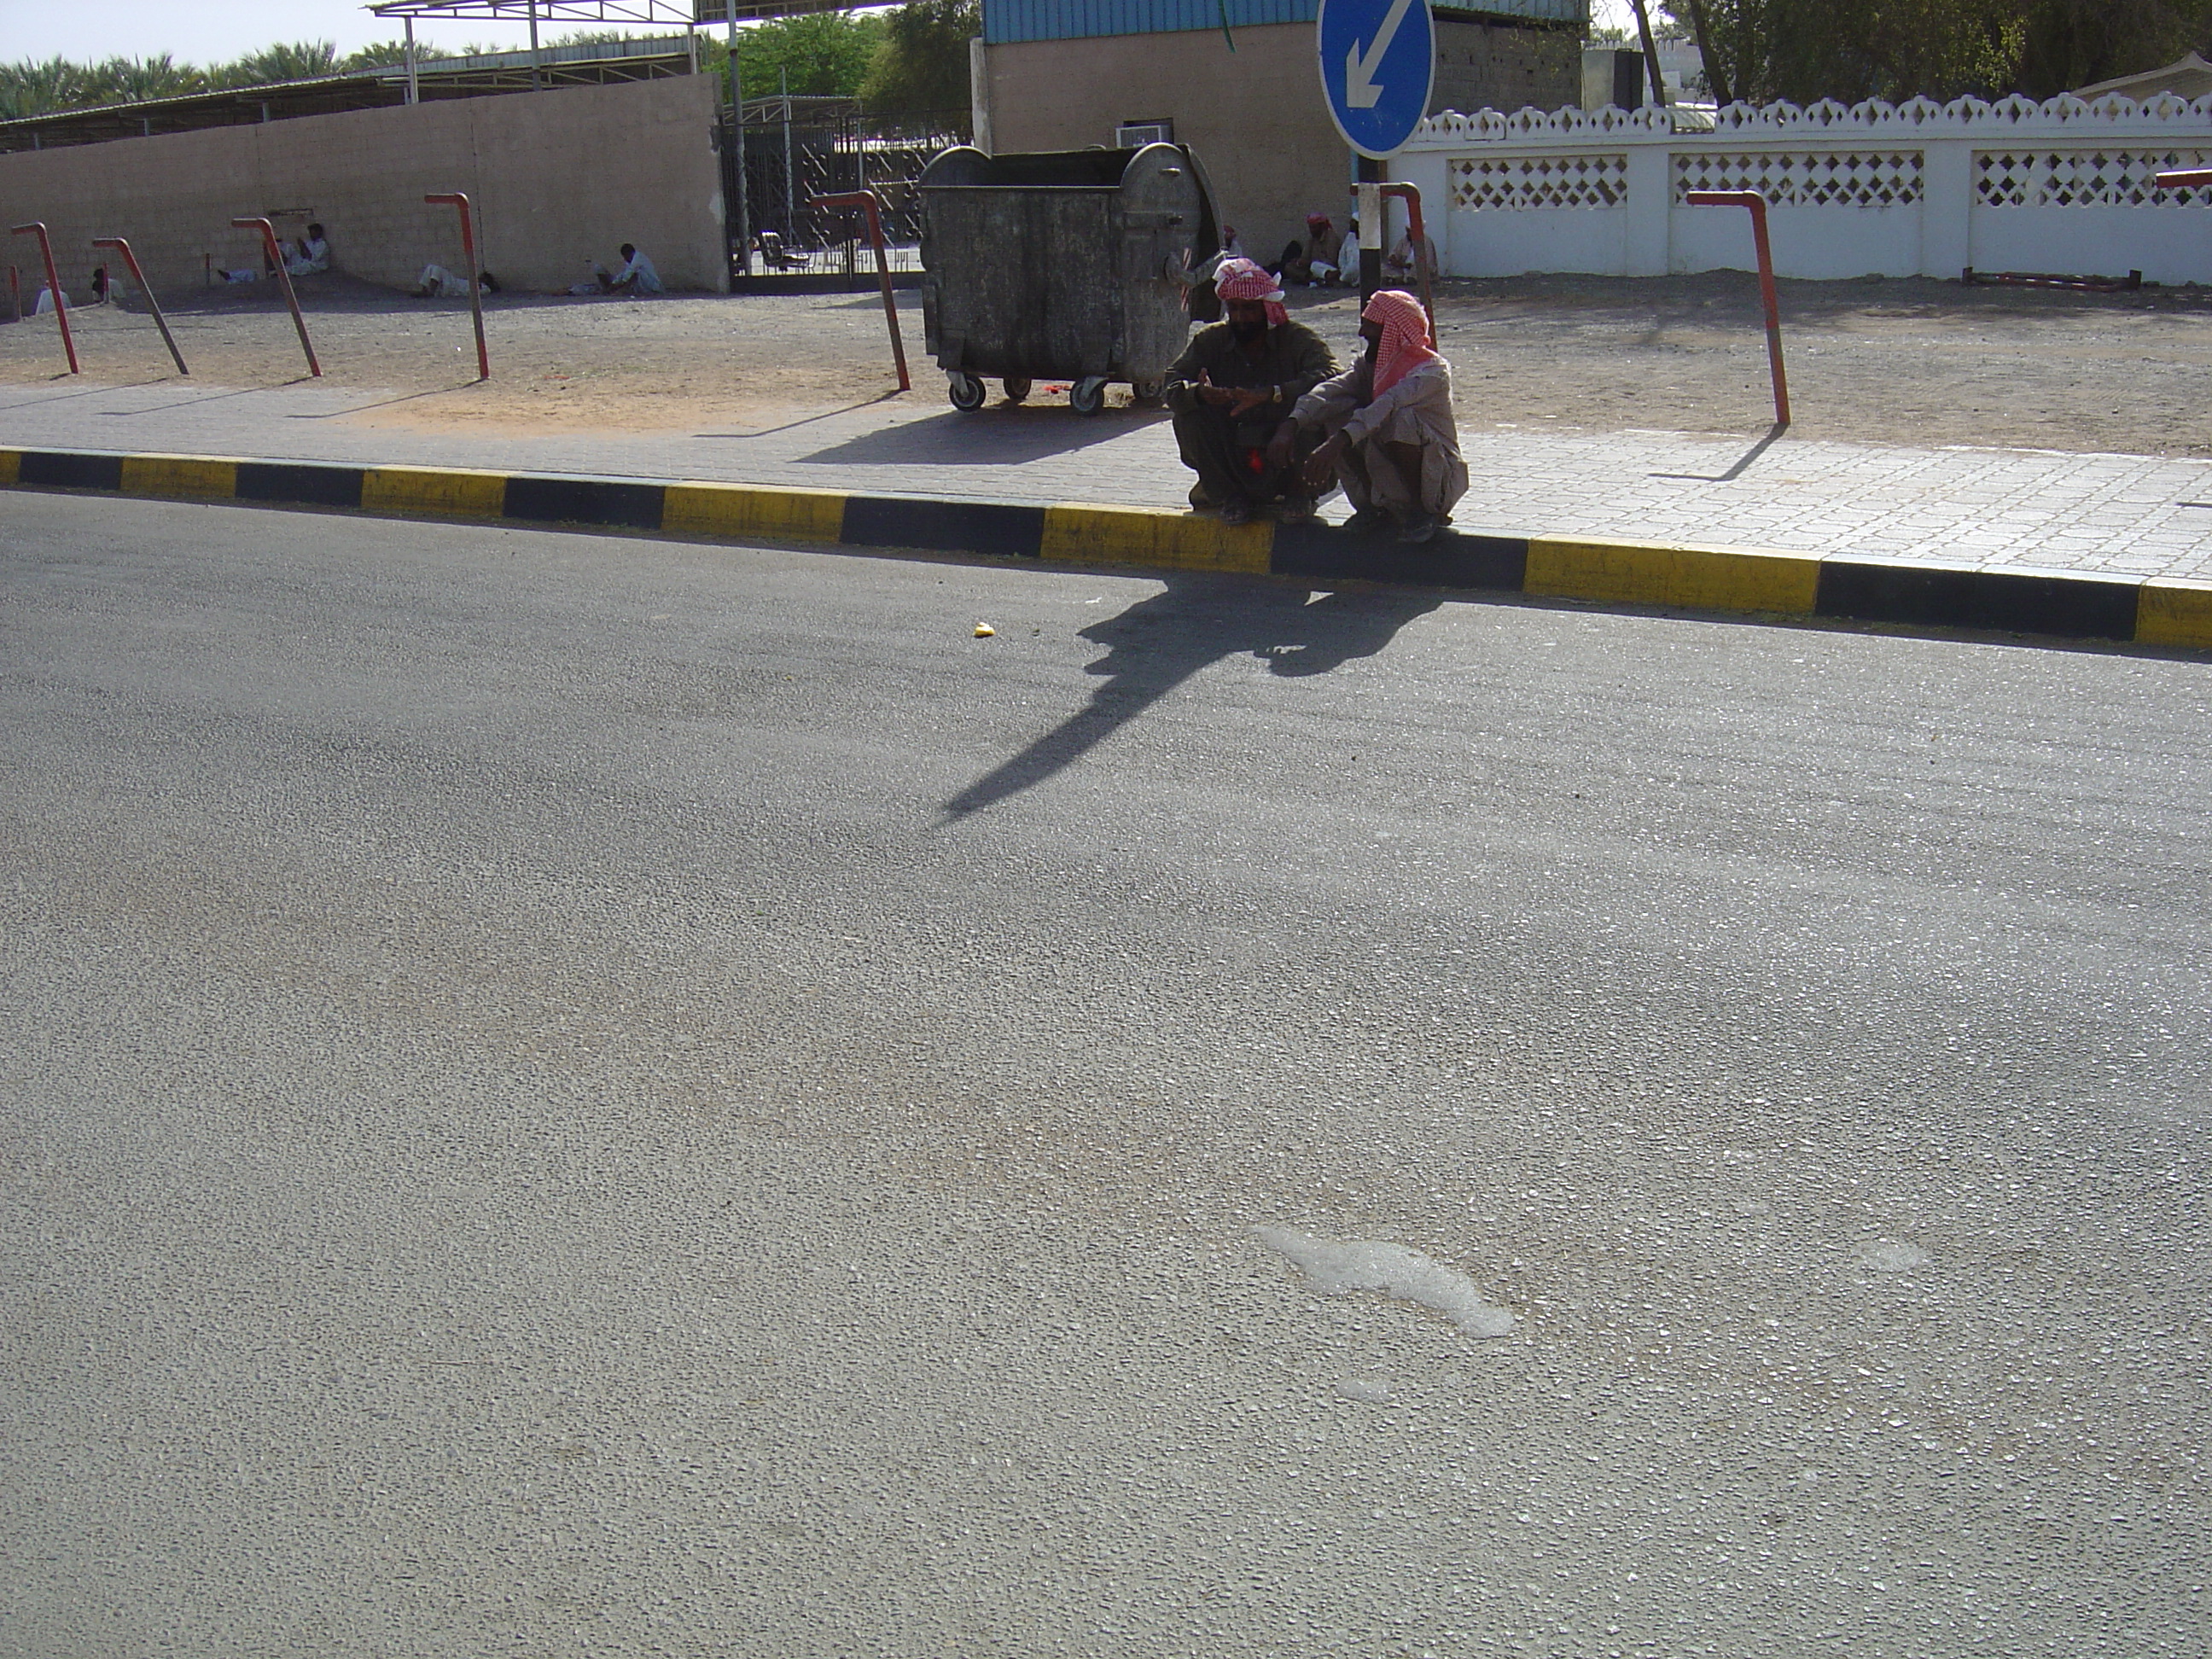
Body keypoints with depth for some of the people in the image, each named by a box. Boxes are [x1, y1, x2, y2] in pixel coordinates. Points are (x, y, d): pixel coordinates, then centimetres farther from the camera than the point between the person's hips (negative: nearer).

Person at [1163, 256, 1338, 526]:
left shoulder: (1297, 339, -7)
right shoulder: (1210, 340, 3)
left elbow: (1330, 377, -27)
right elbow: (1173, 385, -10)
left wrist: (1270, 394, -39)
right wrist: (1199, 393, -34)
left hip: (1282, 461, -2)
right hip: (1231, 461, 2)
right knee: (1189, 417, -20)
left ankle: (1298, 493, -3)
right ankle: (1231, 495, -2)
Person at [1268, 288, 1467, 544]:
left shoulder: (1432, 370, -18)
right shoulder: (1369, 364, 4)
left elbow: (1387, 406, -36)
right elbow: (1328, 392, -15)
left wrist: (1337, 443, -51)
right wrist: (1289, 427, -34)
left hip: (1437, 480, -6)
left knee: (1400, 419, -35)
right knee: (1335, 412, -13)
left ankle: (1423, 511, -14)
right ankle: (1375, 504, -1)